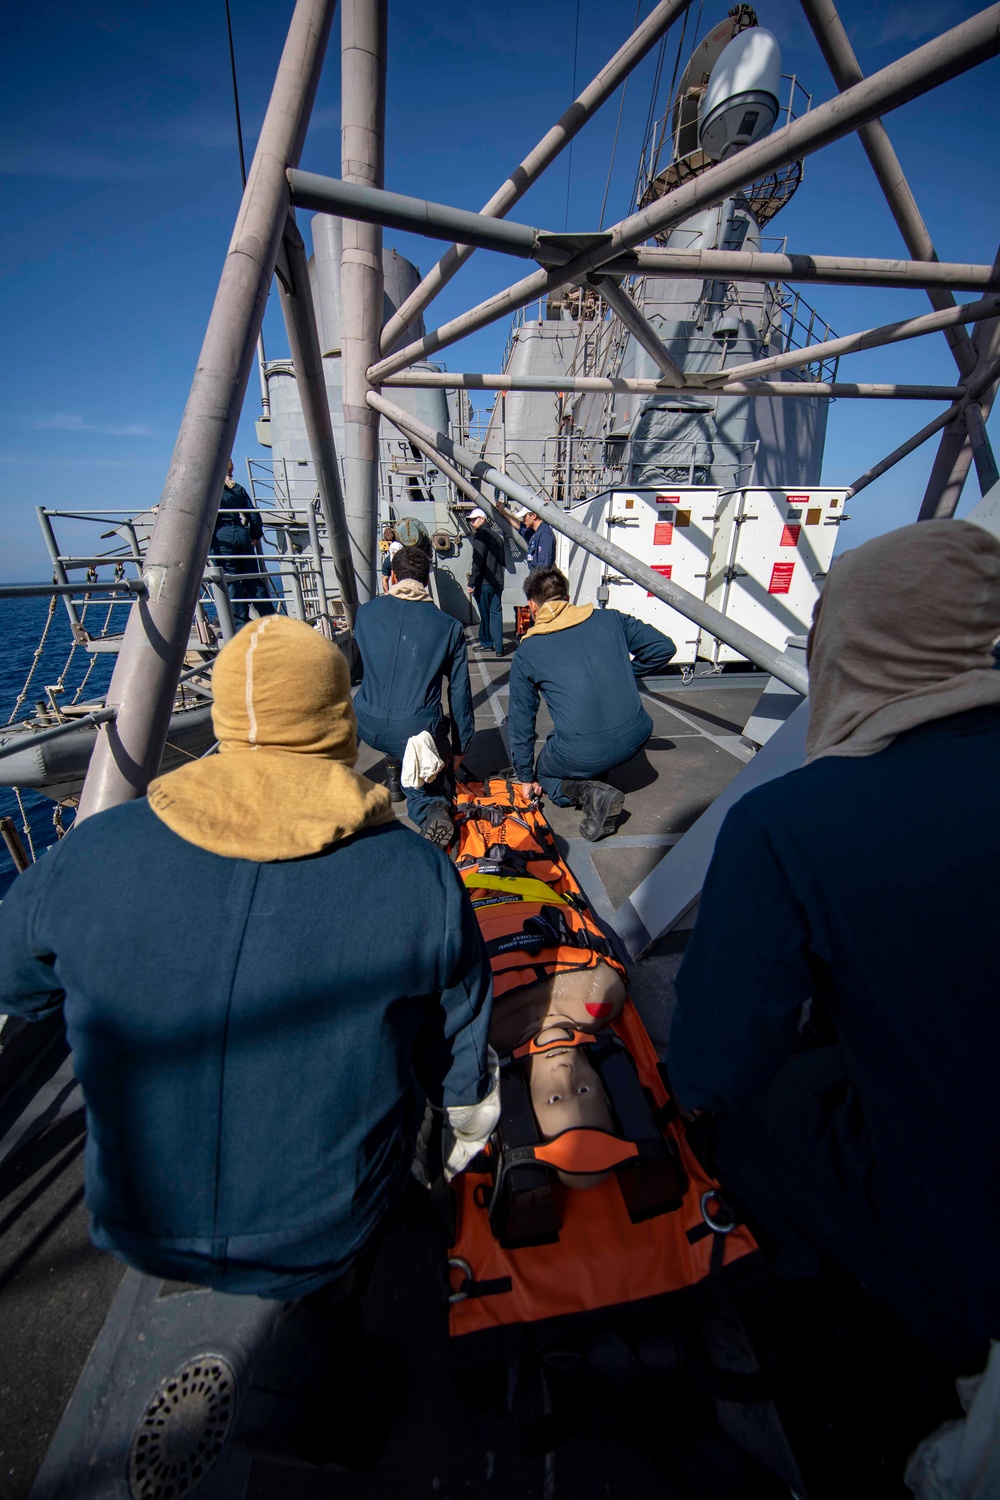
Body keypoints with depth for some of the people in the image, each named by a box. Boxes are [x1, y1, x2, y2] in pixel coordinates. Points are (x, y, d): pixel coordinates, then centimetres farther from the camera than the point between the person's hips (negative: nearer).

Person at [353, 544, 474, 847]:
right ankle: (434, 808, -11)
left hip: (367, 727, 3)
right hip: (419, 731, -2)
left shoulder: (365, 612, 6)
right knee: (435, 784, 24)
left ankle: (395, 767, 37)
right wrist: (459, 748, 15)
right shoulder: (449, 626, 2)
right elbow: (460, 693, 6)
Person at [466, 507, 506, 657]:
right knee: (496, 614, 3)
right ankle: (498, 647, -2)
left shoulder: (480, 535, -9)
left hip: (483, 583, -6)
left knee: (485, 614, 5)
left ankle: (486, 643, 16)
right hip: (497, 583, 6)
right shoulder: (497, 537, 15)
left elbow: (477, 561, -16)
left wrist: (471, 583, -15)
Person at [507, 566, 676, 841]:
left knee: (544, 774, 28)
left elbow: (520, 721, 9)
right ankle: (598, 780, 17)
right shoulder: (609, 619, 9)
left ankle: (590, 792, -2)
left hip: (581, 754, -4)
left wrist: (526, 776, 21)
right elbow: (664, 646, 9)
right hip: (636, 737, 5)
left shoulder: (526, 653, 5)